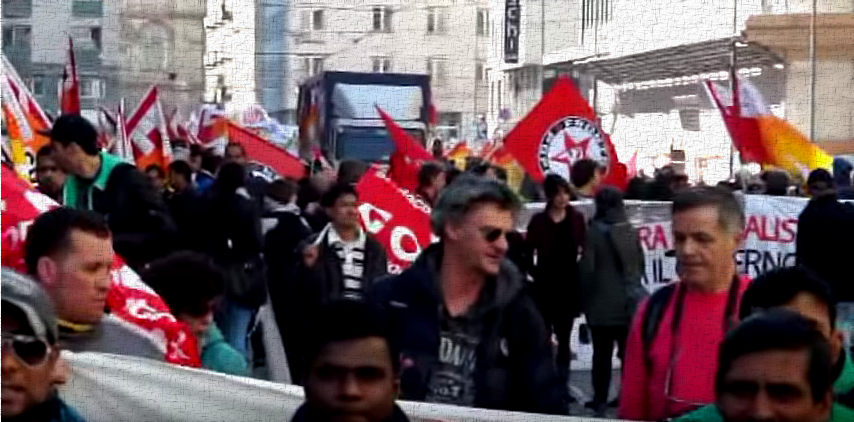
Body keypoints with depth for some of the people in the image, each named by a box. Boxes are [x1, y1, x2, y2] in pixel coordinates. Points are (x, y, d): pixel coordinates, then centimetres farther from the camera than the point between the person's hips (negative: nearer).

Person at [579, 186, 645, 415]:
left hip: (603, 302, -4)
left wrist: (585, 298, 2)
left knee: (602, 353, 2)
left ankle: (600, 399, 5)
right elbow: (641, 265, 12)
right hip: (629, 300, 4)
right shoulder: (631, 231, 5)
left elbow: (587, 268, -10)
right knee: (628, 351, 9)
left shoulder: (595, 231, -10)